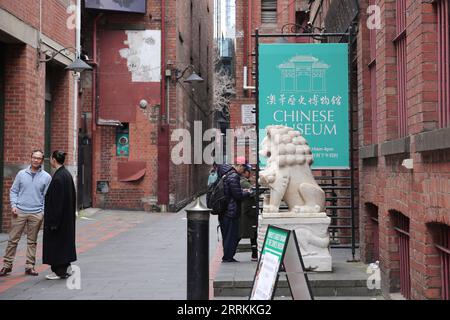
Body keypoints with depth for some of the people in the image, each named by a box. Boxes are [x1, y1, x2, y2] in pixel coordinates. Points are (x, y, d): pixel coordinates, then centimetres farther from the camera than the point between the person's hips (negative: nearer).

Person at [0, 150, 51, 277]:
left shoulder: (46, 177, 3)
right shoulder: (21, 174, 5)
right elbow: (13, 191, 8)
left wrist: (43, 212, -5)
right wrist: (13, 205, -5)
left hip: (36, 214, 0)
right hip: (19, 212, 0)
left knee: (32, 242, 8)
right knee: (13, 240, 2)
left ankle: (30, 266, 15)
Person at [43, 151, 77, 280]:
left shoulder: (58, 177, -20)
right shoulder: (67, 174, 7)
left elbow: (57, 200, -22)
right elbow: (72, 197, 12)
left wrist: (53, 221, -19)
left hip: (58, 215, -9)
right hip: (67, 215, 9)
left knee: (56, 241, 1)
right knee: (65, 239, 17)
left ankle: (60, 271, 8)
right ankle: (66, 267, 25)